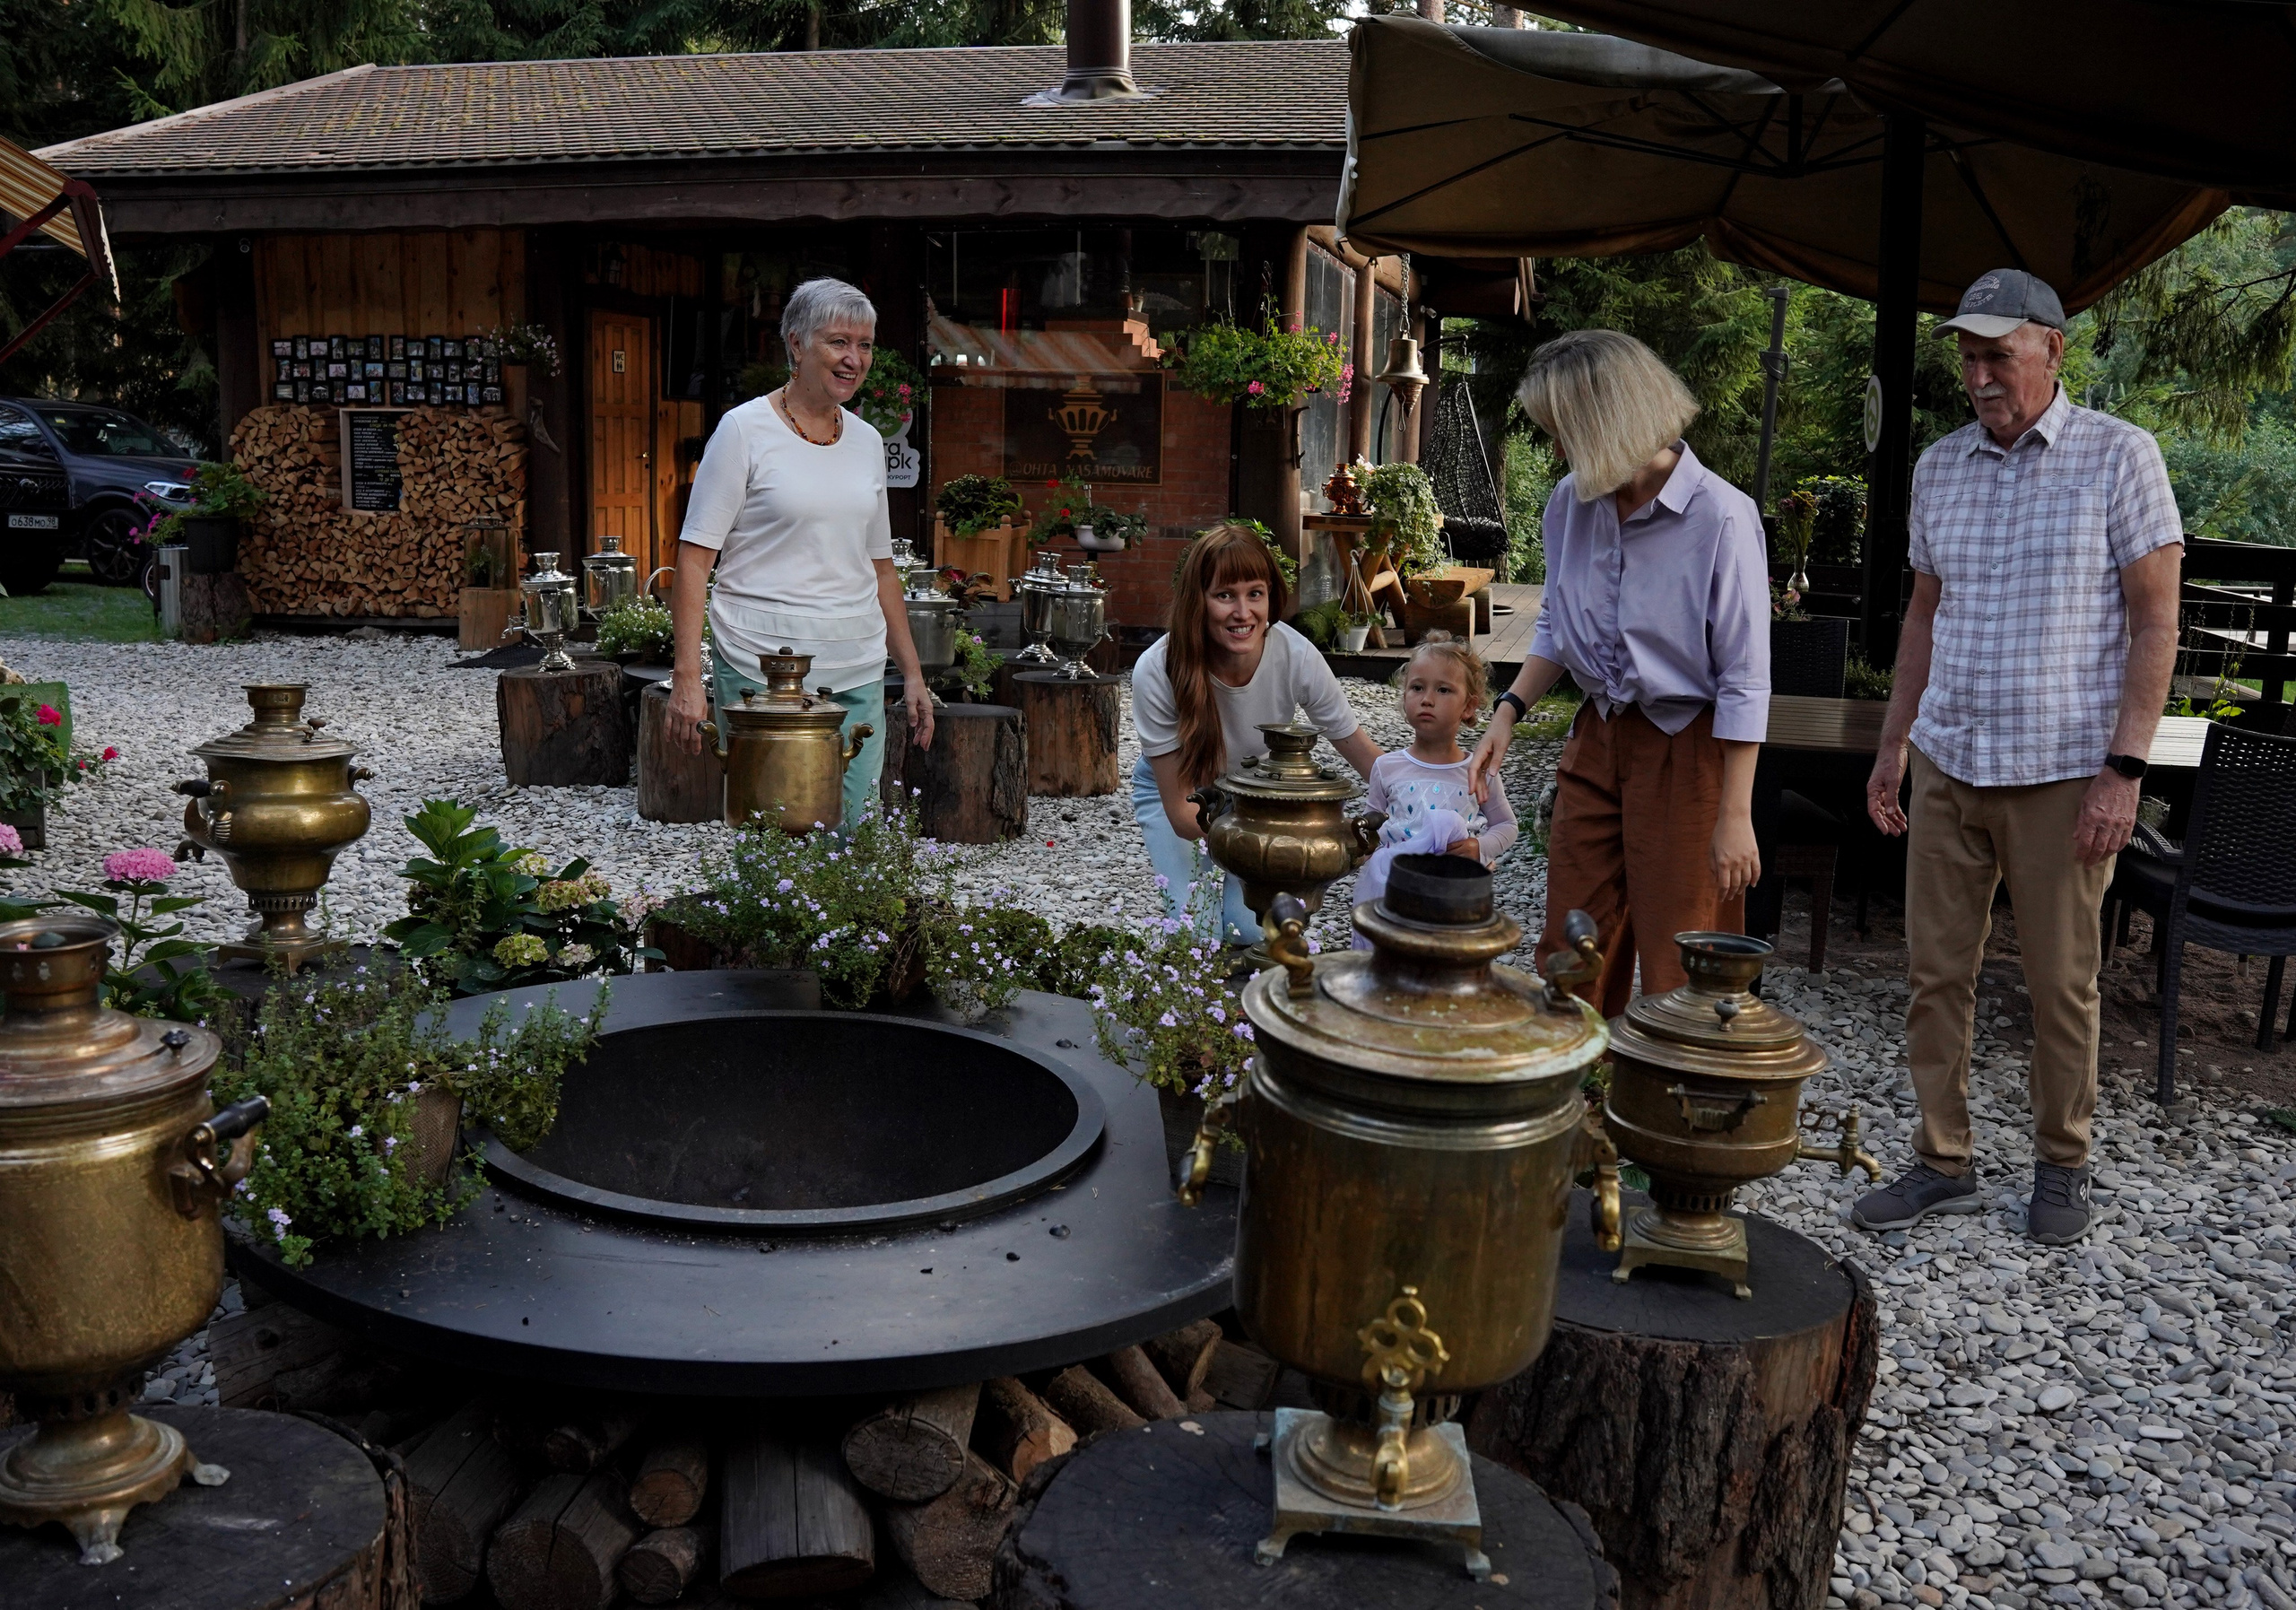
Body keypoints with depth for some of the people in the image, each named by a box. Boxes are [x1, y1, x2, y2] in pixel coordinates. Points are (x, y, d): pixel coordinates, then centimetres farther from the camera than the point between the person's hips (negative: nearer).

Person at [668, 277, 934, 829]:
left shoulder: (867, 441, 13)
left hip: (858, 677, 5)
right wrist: (686, 676, -14)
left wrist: (912, 672, 17)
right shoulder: (745, 430, -4)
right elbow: (695, 556, -6)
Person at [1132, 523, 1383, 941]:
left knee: (1255, 929, -16)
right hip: (1174, 790, -1)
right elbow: (1180, 812, -29)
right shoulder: (1157, 672, -34)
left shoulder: (1297, 656, -30)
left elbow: (1361, 752, -15)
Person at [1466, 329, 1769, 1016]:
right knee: (1568, 955, 10)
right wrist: (1509, 713, 4)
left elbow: (1745, 682, -16)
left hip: (1685, 750, -6)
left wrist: (1735, 816, -15)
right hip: (1598, 736, 6)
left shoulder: (1721, 518, -18)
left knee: (1677, 972, 3)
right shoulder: (1572, 503, 1)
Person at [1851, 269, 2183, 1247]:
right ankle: (1943, 1163, 19)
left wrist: (2123, 770, -14)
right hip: (1946, 763, 4)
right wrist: (1892, 747, 13)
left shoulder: (2119, 457, -5)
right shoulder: (1940, 467, 9)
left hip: (2061, 773, -4)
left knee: (2062, 984, 6)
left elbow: (2156, 627, -7)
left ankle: (2063, 1165, 24)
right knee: (1936, 973, 6)